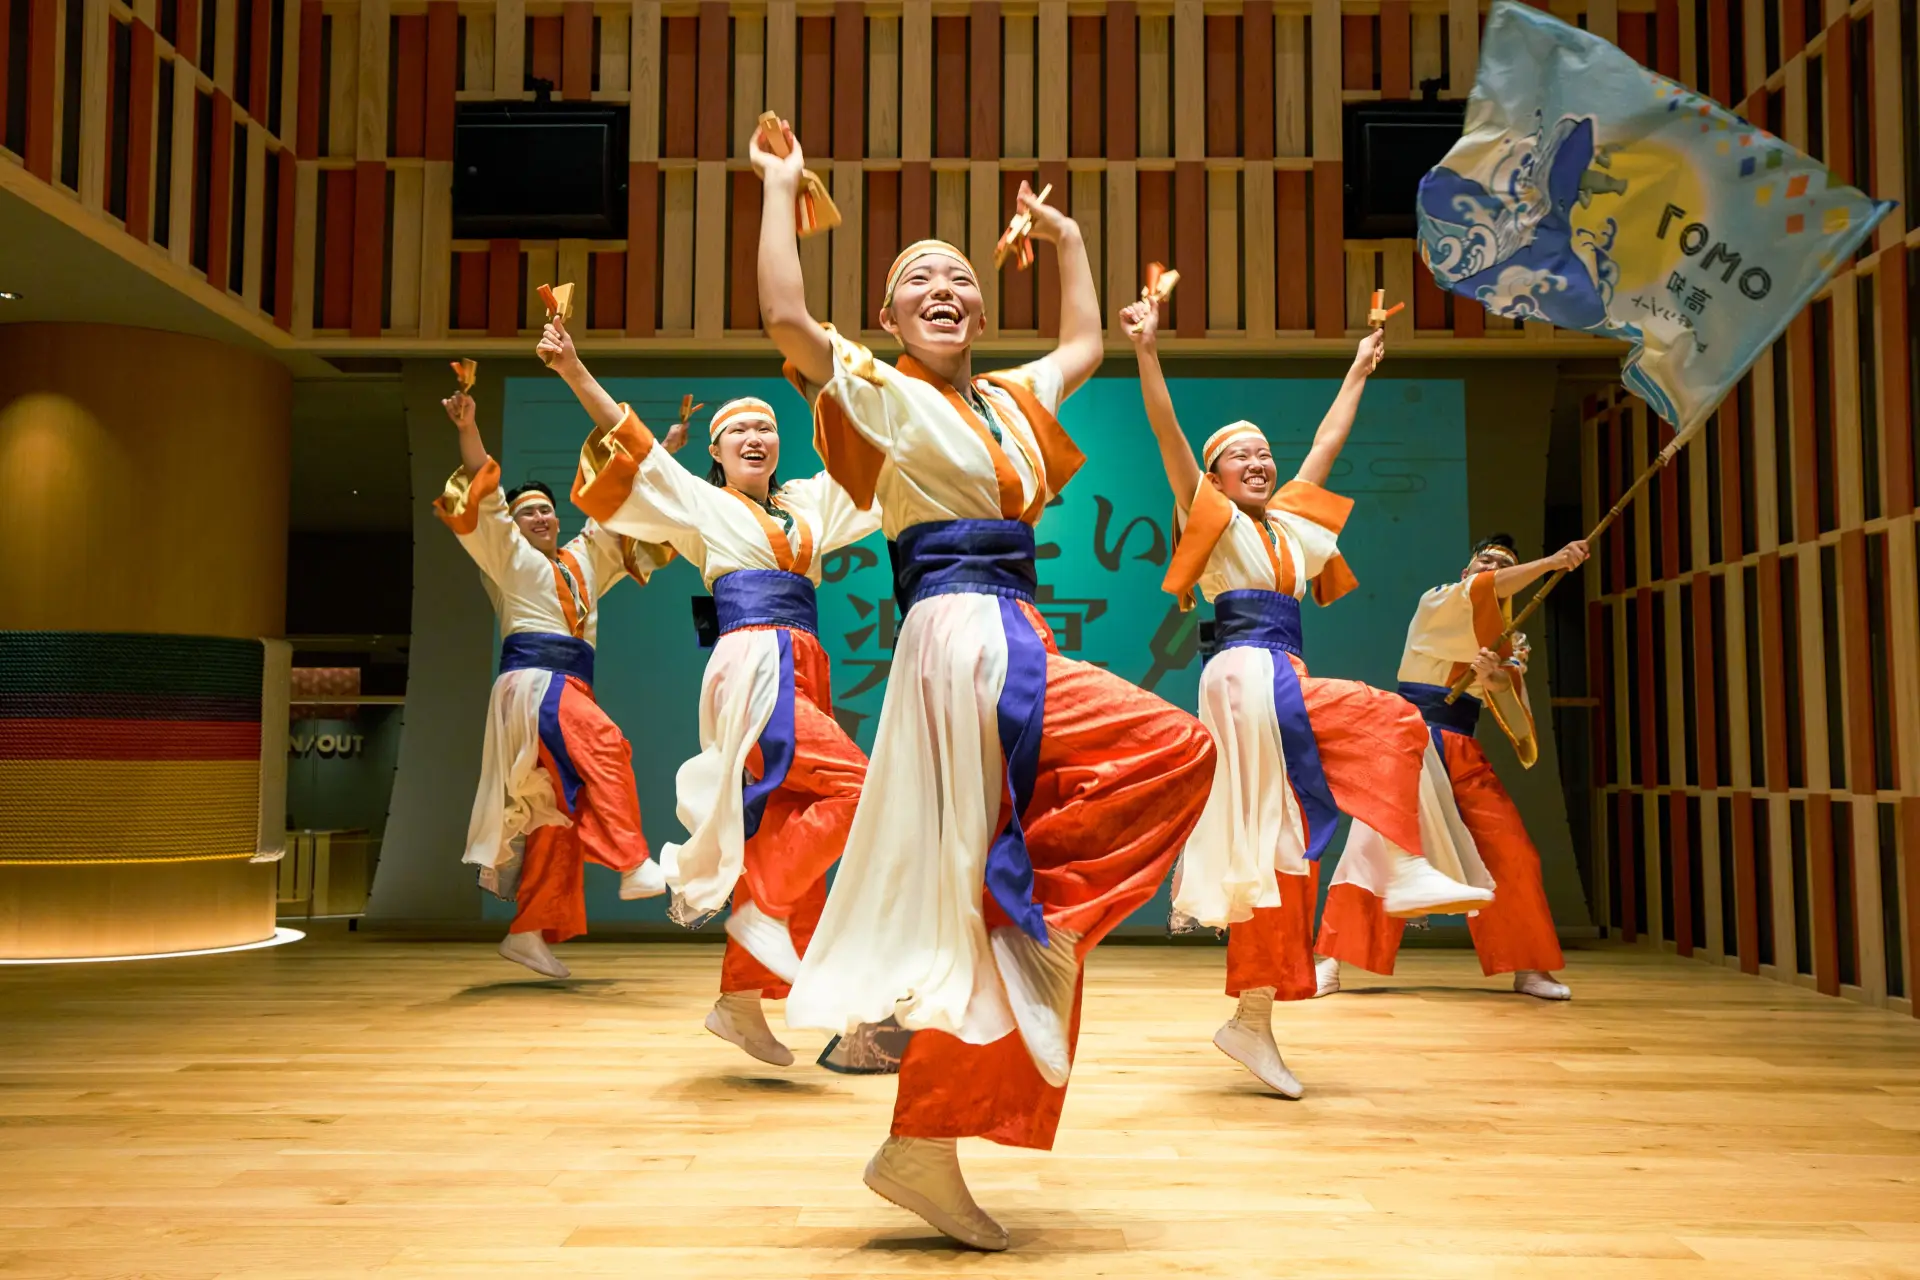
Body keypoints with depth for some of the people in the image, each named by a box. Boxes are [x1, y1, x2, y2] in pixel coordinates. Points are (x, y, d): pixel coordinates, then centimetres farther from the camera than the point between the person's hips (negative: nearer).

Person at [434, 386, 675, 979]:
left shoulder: (583, 561, 26)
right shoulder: (509, 556, 11)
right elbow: (486, 498, -2)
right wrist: (468, 428, -14)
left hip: (571, 689, 7)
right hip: (533, 682, -7)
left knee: (559, 810, 2)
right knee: (604, 744, -32)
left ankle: (528, 932, 6)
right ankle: (633, 865, -39)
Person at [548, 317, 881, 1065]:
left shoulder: (808, 504, 21)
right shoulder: (701, 503, 10)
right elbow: (629, 441, 2)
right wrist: (574, 371, -9)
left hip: (805, 672, 6)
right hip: (752, 669, -6)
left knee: (785, 834, 2)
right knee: (852, 784, -22)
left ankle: (740, 999, 9)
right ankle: (759, 906, -8)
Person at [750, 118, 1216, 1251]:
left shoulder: (1010, 400, 22)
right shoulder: (880, 394, 2)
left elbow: (1086, 344, 39)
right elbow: (788, 318, -14)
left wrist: (1069, 240, 41)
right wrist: (782, 191, -4)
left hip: (1013, 643, 7)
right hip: (966, 640, -7)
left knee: (993, 909, 4)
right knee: (1175, 748, -18)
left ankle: (926, 1149, 10)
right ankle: (1038, 886, -5)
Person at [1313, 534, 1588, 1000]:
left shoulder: (1508, 648, 15)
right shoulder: (1437, 604, 3)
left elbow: (1520, 729, 6)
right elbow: (1480, 590, -19)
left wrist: (1499, 684, -13)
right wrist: (1551, 563, -27)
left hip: (1464, 755, 5)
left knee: (1510, 852, -2)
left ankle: (1527, 967, 13)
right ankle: (1327, 964, -9)